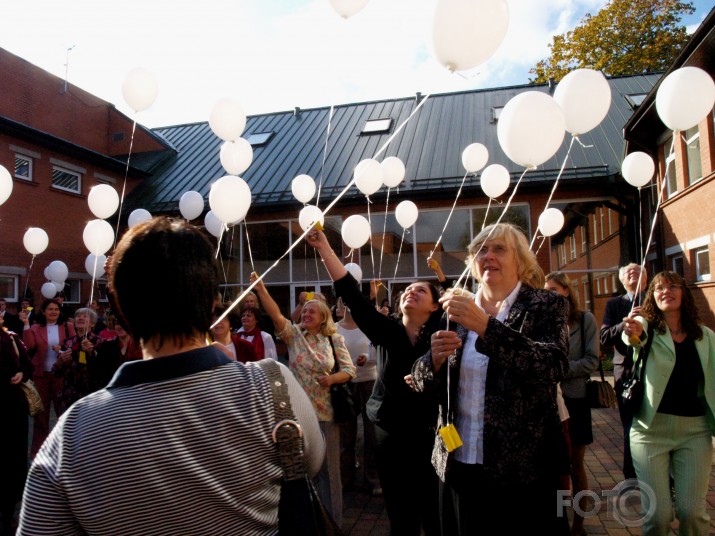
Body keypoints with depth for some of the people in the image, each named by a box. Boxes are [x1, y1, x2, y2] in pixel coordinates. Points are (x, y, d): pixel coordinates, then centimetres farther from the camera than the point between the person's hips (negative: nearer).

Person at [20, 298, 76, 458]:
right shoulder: (35, 328, 3)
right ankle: (37, 449, 22)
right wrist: (26, 324, -16)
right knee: (41, 411, 10)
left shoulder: (68, 327, 1)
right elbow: (29, 346, -14)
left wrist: (62, 351, -20)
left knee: (64, 410, 8)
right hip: (41, 374, 1)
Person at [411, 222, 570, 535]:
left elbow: (554, 367, -22)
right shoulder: (458, 311, 5)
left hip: (525, 467, -3)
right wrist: (435, 359, -17)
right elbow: (422, 382, 5)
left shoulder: (547, 306, -4)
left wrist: (485, 326, -30)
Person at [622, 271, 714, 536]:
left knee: (692, 511, 0)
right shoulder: (646, 326, -4)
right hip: (651, 428, -2)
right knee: (657, 514, -1)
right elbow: (635, 337, -29)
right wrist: (633, 334, -52)